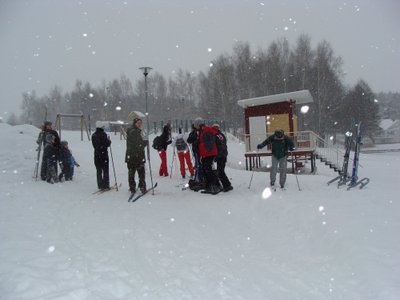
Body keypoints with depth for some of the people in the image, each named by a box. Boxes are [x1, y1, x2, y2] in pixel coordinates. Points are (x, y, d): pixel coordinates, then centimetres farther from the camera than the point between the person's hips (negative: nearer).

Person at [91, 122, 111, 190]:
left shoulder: (93, 135, 5)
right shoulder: (103, 134, -14)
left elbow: (94, 145, 10)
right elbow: (108, 144, -13)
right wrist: (109, 140, 6)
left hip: (96, 154, 5)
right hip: (104, 154, -5)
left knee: (99, 171, 11)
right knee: (105, 171, 4)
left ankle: (100, 186, 13)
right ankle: (106, 185, 5)